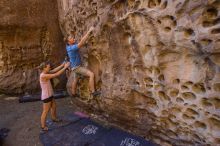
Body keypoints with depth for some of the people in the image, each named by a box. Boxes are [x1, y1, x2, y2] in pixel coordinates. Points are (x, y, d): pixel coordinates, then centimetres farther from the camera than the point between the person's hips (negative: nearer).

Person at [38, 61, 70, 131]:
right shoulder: (44, 76, -26)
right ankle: (43, 126, 22)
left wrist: (62, 65, -3)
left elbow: (54, 70, 4)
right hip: (46, 96, -9)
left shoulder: (45, 73, 1)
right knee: (45, 111, 5)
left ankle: (54, 118, 47)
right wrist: (65, 67, -22)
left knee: (54, 107, 25)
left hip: (49, 95, 9)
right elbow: (56, 74, -28)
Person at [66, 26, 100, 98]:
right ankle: (93, 92, -11)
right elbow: (82, 42, -32)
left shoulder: (71, 45, 1)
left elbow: (82, 42, 2)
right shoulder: (72, 48, -26)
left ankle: (73, 94, 39)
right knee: (91, 74, -16)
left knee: (75, 80, 22)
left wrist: (88, 33, -6)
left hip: (75, 67, 10)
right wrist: (89, 31, -30)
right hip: (77, 67, -10)